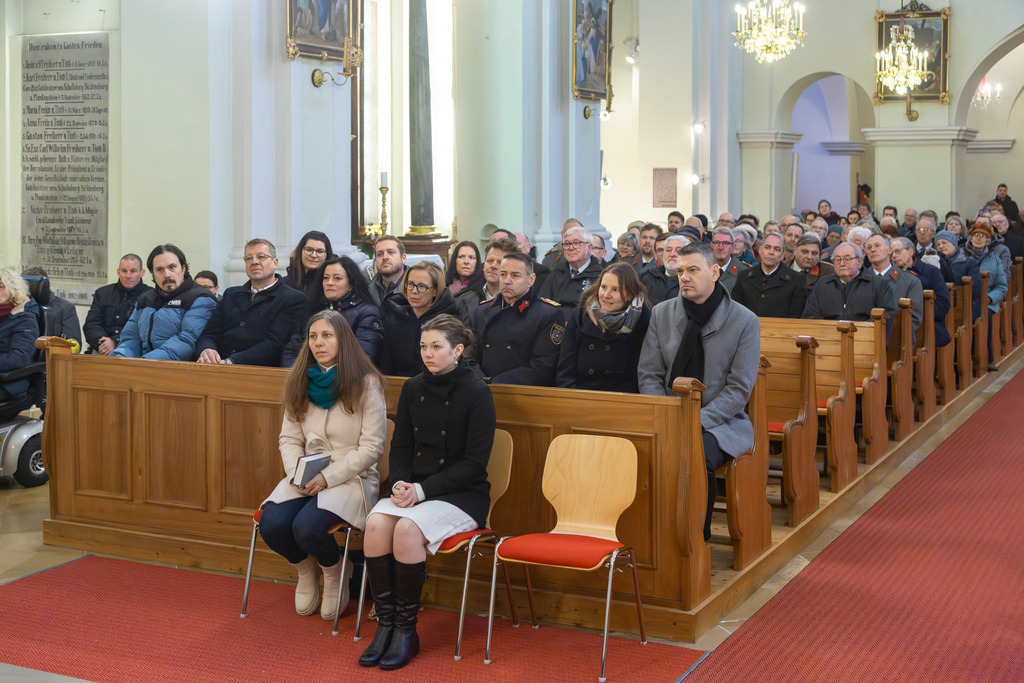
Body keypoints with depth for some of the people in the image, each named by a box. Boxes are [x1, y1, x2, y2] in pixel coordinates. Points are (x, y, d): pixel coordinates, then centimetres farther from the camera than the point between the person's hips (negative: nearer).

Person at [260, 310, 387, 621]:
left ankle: (336, 574, 5)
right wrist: (297, 474, -11)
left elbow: (371, 448, -9)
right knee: (271, 525, -23)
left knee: (307, 528, -30)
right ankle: (306, 571, 10)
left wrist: (327, 477, -17)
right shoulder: (299, 384, 9)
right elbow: (289, 439, 9)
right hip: (307, 476, 5)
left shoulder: (366, 384, -6)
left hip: (352, 477, -4)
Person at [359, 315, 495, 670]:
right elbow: (401, 447, 14)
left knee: (407, 528, -31)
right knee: (376, 522, -25)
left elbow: (475, 463, -11)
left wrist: (422, 489, -16)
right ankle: (385, 624, -15)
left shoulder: (476, 393, -8)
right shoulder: (413, 388, 9)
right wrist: (400, 483, -7)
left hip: (462, 494, -5)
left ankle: (406, 630, -16)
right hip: (415, 488, 5)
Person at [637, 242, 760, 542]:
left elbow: (739, 388, -6)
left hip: (719, 424, -3)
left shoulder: (745, 321, -2)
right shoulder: (662, 314, 9)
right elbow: (648, 375, 7)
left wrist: (696, 421, -17)